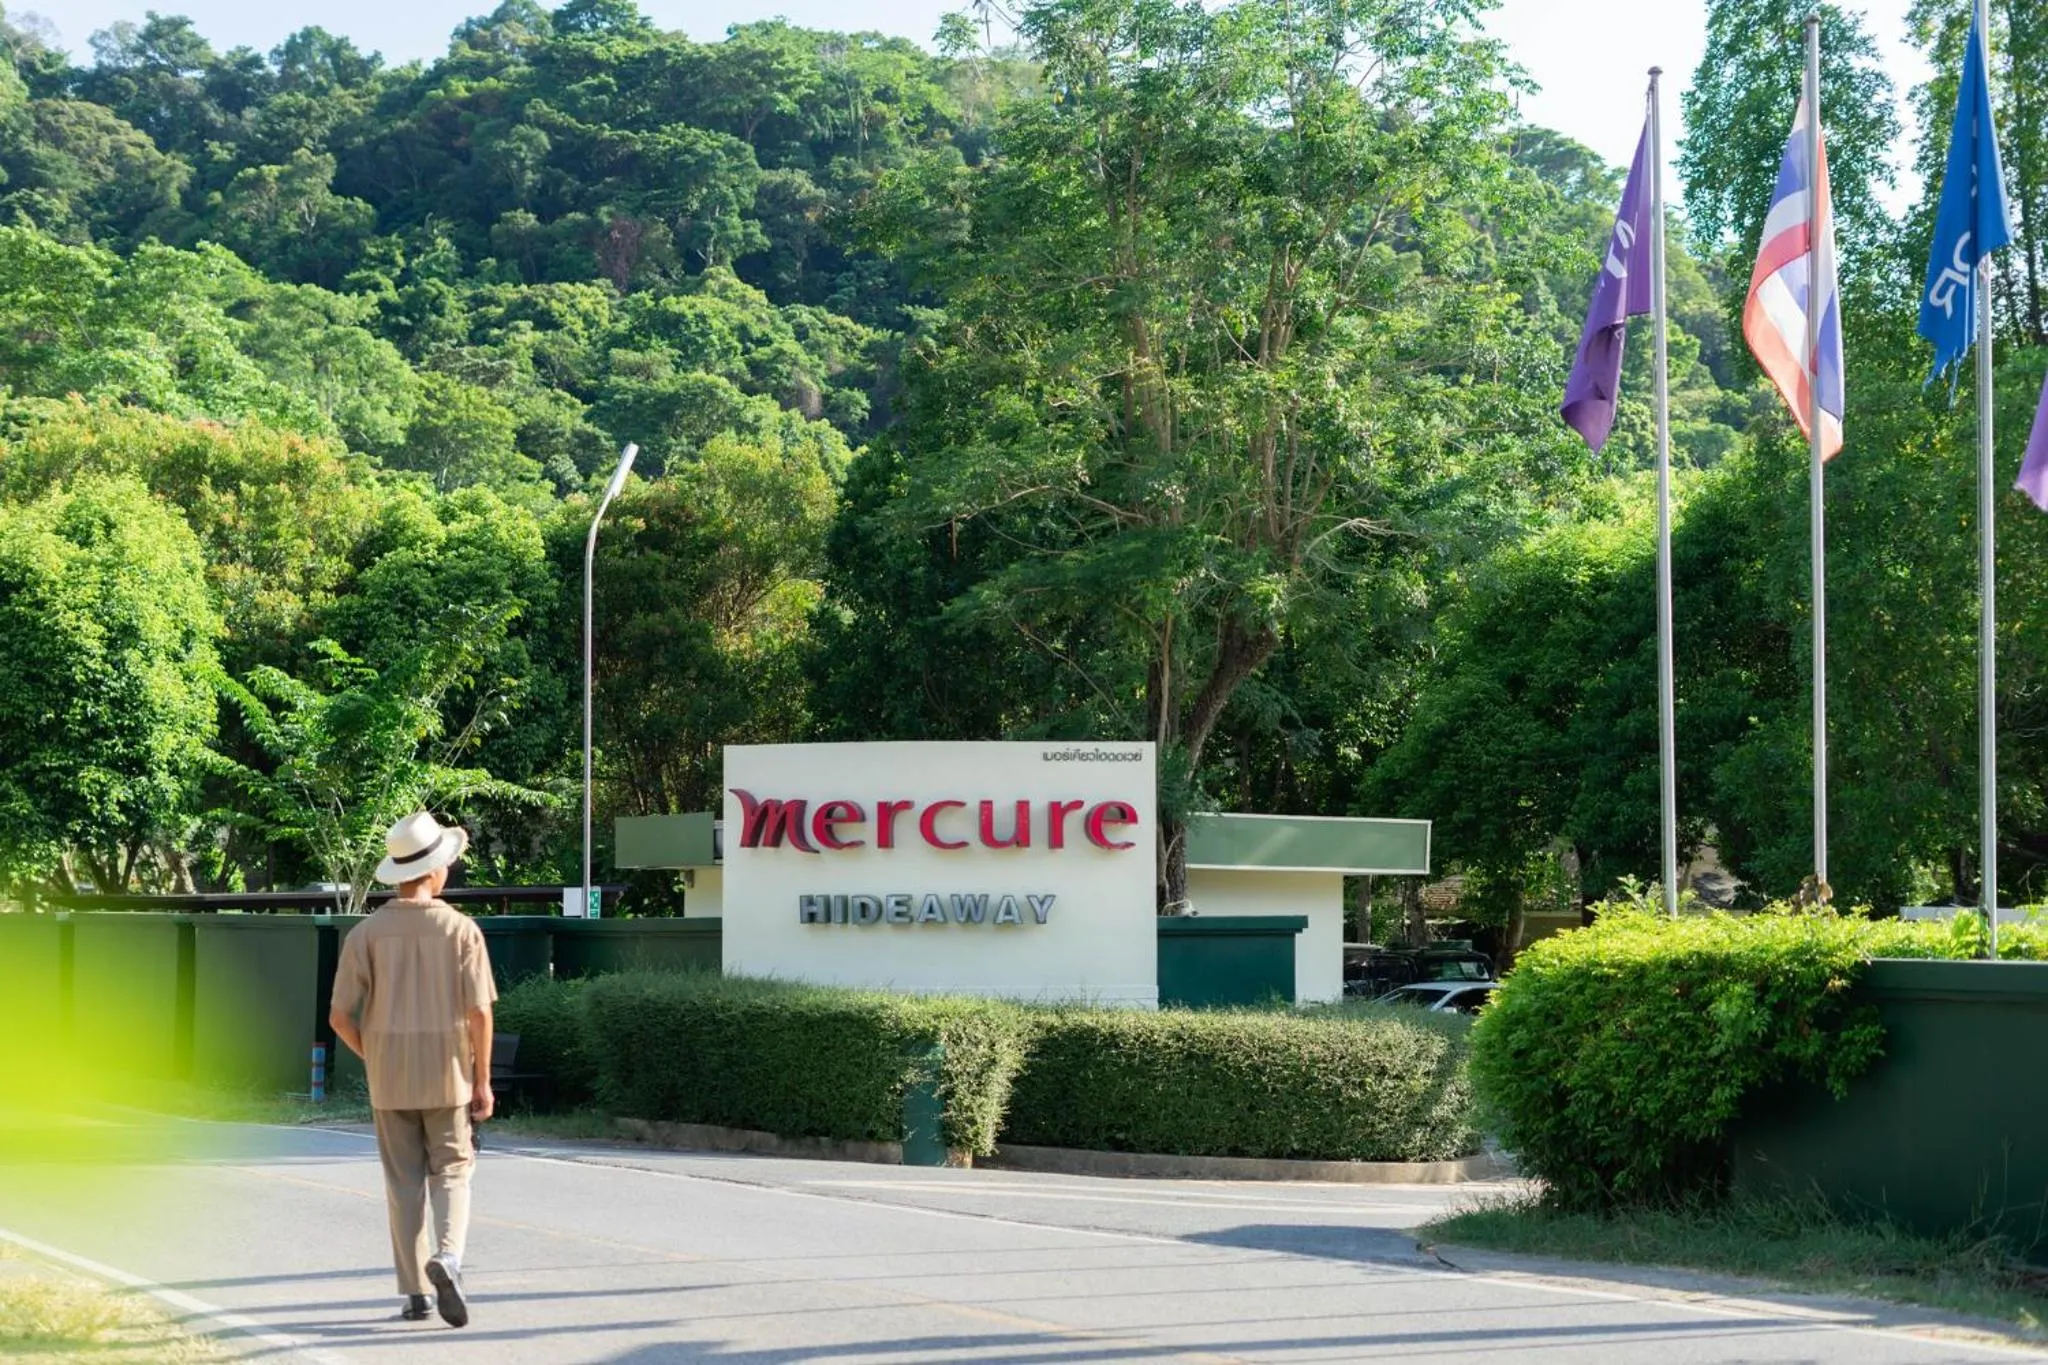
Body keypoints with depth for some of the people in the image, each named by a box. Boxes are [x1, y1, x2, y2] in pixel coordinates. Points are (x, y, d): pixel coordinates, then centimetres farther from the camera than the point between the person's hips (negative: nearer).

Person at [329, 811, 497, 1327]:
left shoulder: (367, 934, -3)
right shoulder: (460, 930, -8)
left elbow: (340, 1017, -4)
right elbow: (479, 1013, -10)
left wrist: (374, 1056, 13)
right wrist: (482, 1081, -2)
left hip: (389, 1078, 2)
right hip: (448, 1076, -2)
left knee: (404, 1184, 10)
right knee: (451, 1173, 9)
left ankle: (415, 1292, 10)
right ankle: (447, 1256, -16)